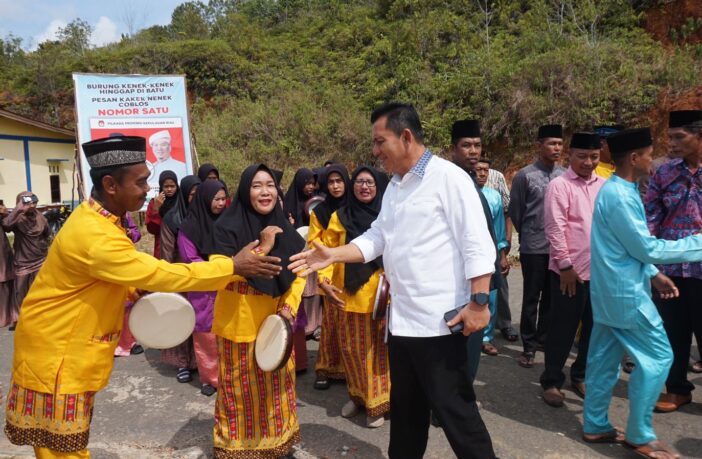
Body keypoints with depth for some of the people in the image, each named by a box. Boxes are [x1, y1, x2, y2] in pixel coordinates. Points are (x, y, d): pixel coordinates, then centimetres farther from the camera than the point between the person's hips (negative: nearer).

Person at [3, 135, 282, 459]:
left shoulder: (97, 217, 2)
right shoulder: (95, 236, -31)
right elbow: (160, 274, -29)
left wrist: (141, 292, -2)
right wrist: (233, 266, -25)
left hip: (72, 345, 9)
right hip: (56, 352, -9)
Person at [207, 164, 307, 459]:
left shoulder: (284, 227, 1)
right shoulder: (228, 227, -15)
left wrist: (289, 307, -7)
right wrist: (261, 248, -29)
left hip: (276, 319, 5)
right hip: (239, 322, -4)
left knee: (276, 383, 18)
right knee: (241, 387, 10)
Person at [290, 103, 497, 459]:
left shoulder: (448, 177, -12)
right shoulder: (394, 187, 14)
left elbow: (477, 245, -16)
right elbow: (376, 238, 12)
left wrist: (478, 302, -20)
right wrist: (333, 255, 0)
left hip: (439, 319, -8)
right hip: (401, 318, 8)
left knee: (453, 408, 2)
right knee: (405, 406, 20)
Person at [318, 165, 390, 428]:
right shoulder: (340, 217, 5)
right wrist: (324, 279, -12)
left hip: (382, 295, -1)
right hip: (350, 295, 1)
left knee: (379, 349, 5)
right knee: (354, 349, 12)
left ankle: (377, 401, 20)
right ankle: (358, 395, 31)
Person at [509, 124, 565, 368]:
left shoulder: (565, 176, 4)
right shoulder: (525, 175, -7)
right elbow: (515, 211, 0)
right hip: (533, 248, -4)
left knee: (551, 298, 13)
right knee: (531, 299, 2)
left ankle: (544, 339, 28)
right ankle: (529, 346, 12)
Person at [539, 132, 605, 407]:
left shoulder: (604, 186, 9)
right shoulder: (560, 186, -6)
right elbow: (554, 228, -11)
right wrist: (565, 265, -14)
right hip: (570, 270, -5)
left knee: (594, 327, 14)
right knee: (563, 328, 4)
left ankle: (581, 376, 32)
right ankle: (551, 381, 19)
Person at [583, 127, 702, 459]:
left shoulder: (614, 190, 11)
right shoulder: (620, 195, -20)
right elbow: (646, 248, -17)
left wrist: (653, 275, 12)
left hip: (609, 290, 10)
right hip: (626, 293, -10)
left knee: (604, 359, 13)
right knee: (657, 357, 0)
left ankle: (595, 426, 23)